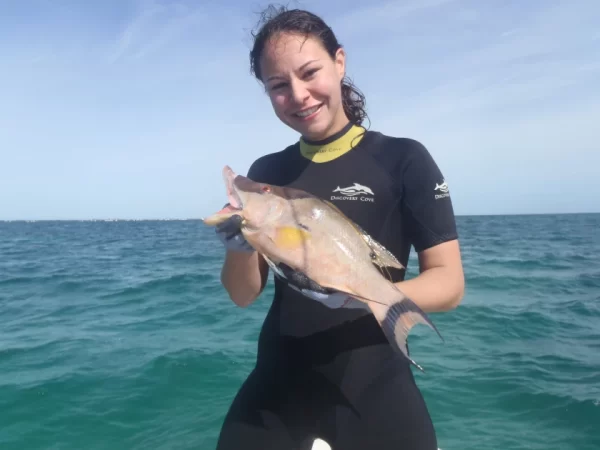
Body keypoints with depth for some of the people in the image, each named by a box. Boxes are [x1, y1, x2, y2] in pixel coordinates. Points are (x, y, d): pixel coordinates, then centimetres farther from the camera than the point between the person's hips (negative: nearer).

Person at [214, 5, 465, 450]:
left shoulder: (403, 159, -8)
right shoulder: (265, 172, 2)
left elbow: (449, 283, -10)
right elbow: (244, 295, 3)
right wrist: (239, 245, -18)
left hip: (373, 389, -2)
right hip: (278, 385, 3)